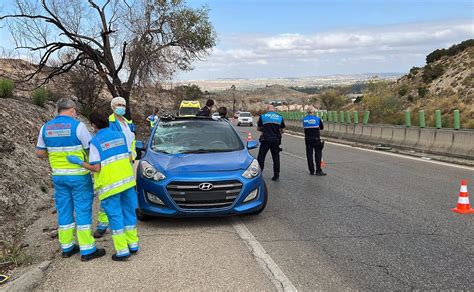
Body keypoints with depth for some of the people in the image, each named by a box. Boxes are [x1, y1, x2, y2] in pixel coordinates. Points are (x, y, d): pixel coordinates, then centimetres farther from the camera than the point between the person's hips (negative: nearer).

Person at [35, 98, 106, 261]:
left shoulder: (46, 128, 3)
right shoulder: (77, 125, -14)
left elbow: (39, 153, 9)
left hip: (58, 176, 5)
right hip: (79, 175, -5)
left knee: (64, 211, 14)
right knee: (83, 211, 1)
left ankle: (67, 247, 23)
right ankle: (87, 250, 4)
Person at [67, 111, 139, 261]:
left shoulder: (95, 142, -10)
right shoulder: (120, 135, 5)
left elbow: (96, 168, -13)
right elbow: (130, 158, 8)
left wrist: (79, 162, -2)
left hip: (109, 185, -5)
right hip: (127, 180, 5)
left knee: (115, 216, 3)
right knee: (129, 212, 16)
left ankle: (122, 251, 7)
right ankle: (133, 245, 24)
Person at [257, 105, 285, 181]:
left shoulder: (263, 116, 1)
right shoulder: (280, 117, 7)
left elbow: (258, 128, 8)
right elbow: (281, 130, 9)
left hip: (266, 140, -2)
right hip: (276, 140, 2)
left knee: (261, 157, 6)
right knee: (276, 158, 9)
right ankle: (276, 175, 12)